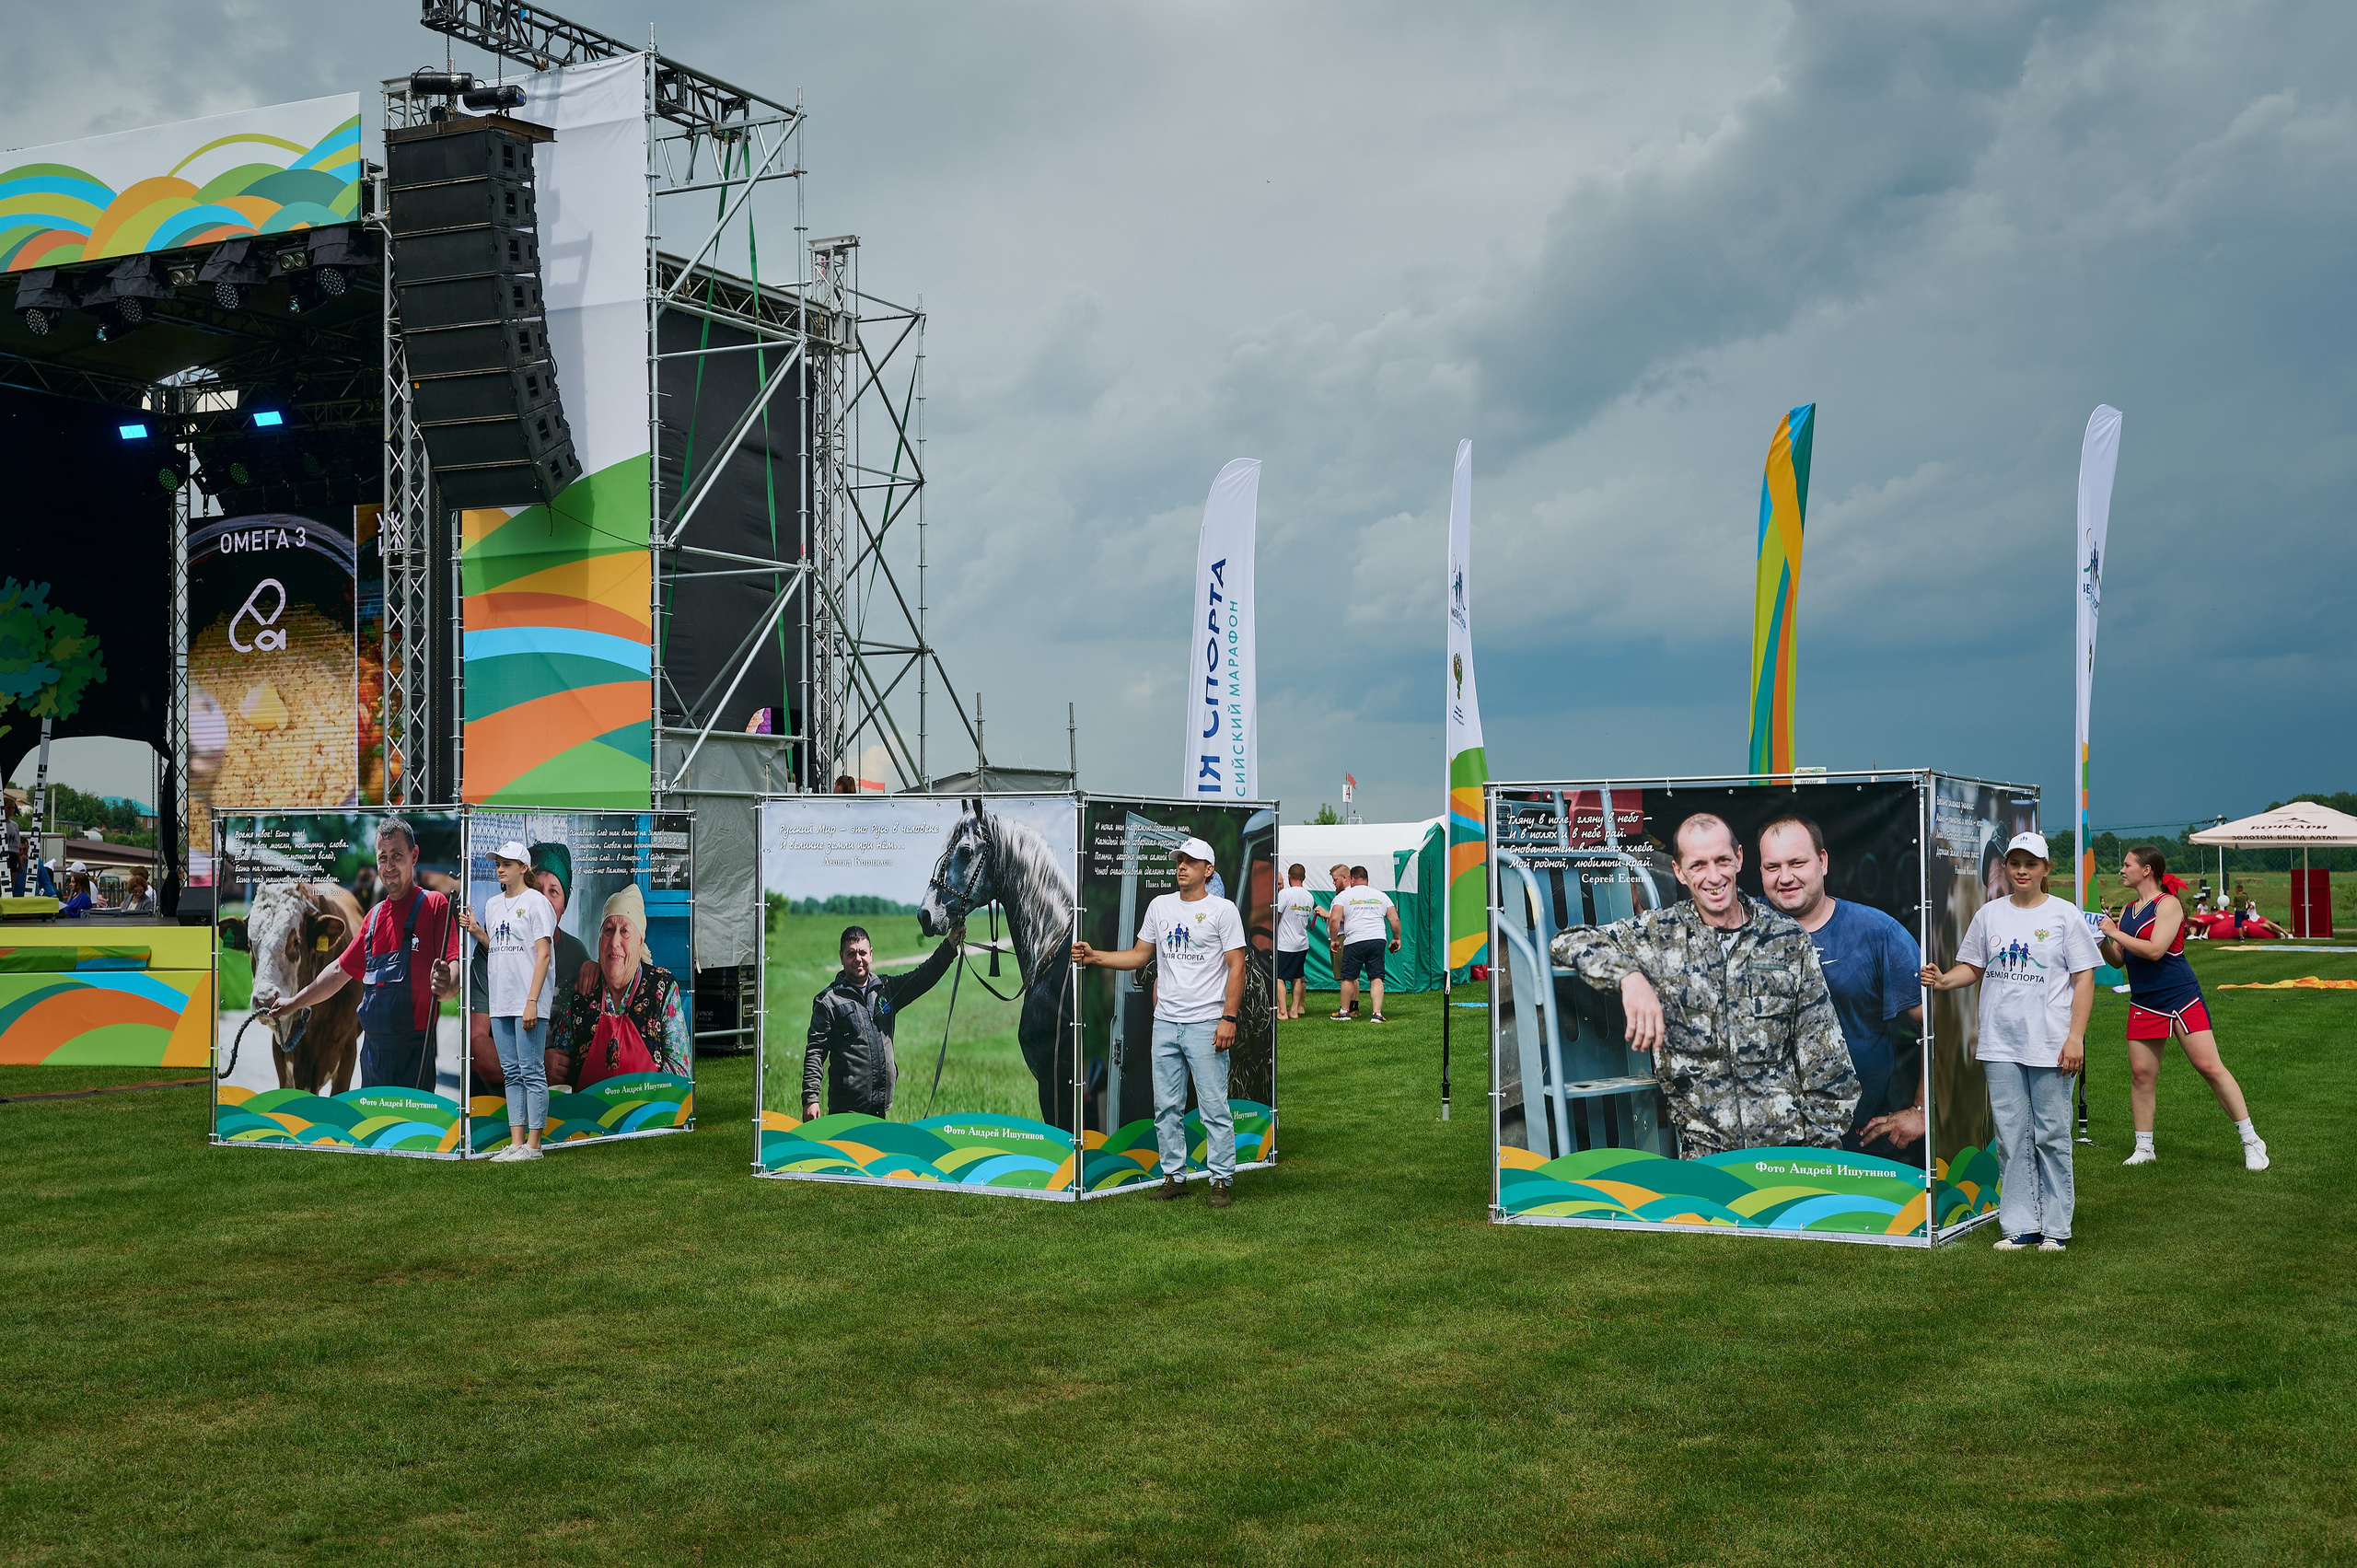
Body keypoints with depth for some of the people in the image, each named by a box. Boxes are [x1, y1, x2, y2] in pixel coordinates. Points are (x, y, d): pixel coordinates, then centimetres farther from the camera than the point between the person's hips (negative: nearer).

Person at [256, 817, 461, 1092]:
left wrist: (445, 985, -38)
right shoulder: (374, 916, 18)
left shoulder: (434, 905, -5)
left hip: (414, 1054, -7)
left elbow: (455, 967, -17)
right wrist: (293, 1003, 30)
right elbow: (340, 971, 28)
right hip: (372, 1049, 7)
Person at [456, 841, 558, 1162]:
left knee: (532, 1073, -5)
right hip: (500, 1003, 8)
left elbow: (543, 955, -11)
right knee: (511, 1074, 9)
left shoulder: (537, 902, -6)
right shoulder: (492, 904, 16)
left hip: (529, 1003, -7)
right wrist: (476, 932, 4)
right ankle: (516, 1142, 12)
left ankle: (532, 1145, -3)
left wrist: (532, 1001, -18)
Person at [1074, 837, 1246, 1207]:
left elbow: (1236, 966, -6)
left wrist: (1229, 1018, -13)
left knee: (1214, 1107, -4)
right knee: (1166, 1107, 8)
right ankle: (1174, 1176, 18)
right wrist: (1094, 957, 8)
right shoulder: (1160, 906, 13)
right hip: (1165, 1023, 5)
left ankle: (1222, 1181, 3)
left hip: (1206, 1023, -5)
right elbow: (1139, 956, 19)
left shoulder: (1223, 910, -3)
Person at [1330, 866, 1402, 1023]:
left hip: (1354, 941, -3)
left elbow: (1334, 920, -5)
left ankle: (1345, 1011, 19)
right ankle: (1377, 1014, -4)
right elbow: (1395, 919, 12)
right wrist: (1396, 939, 24)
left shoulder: (1343, 895, 5)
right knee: (1376, 979, 3)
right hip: (1378, 941, 3)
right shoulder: (1381, 895, 14)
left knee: (1348, 978, 10)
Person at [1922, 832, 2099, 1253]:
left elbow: (2084, 978, -1)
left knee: (2052, 1135, 1)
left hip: (2051, 1046, -3)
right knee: (2010, 1136, 5)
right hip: (2000, 1044, 4)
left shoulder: (2065, 915, 0)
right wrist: (1944, 980, -5)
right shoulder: (1989, 914, 10)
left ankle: (2055, 1228, 9)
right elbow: (1973, 967, 17)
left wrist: (2076, 1036, -9)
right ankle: (2020, 1227, 10)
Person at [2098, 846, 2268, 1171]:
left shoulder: (2167, 904, -10)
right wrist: (2102, 940, -1)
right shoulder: (2127, 911, 13)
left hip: (2181, 998, -7)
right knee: (2141, 1074, 3)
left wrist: (2115, 933, -15)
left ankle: (2251, 1142, 0)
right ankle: (2144, 1148, 14)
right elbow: (2118, 959, 17)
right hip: (2144, 1005, 7)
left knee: (2210, 1066, -8)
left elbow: (2154, 949, -22)